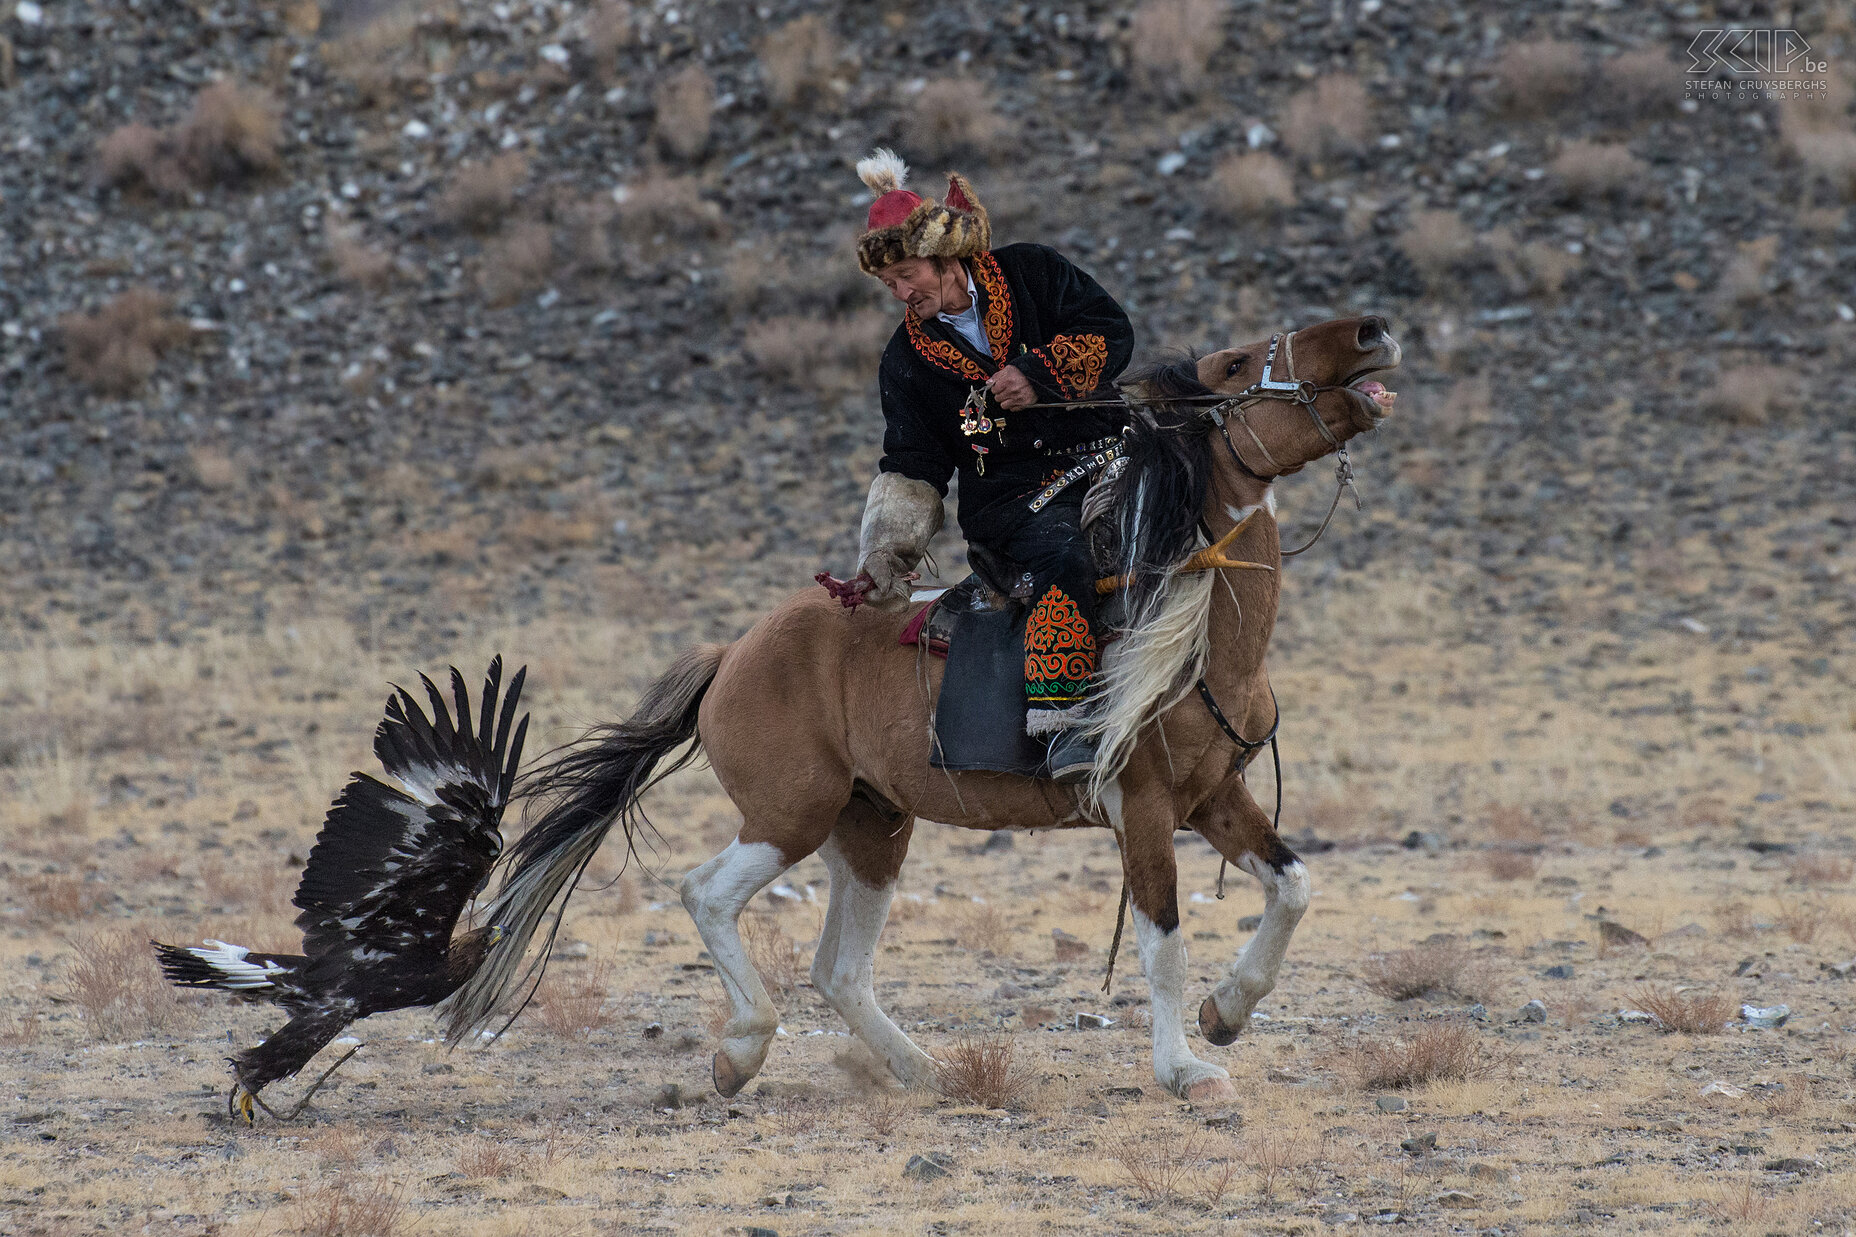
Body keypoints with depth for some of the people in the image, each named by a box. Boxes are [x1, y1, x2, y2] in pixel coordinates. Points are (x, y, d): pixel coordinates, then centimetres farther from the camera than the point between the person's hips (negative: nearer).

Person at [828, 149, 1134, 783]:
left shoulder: (1034, 274, 6)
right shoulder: (907, 360, 10)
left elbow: (1111, 332, 0)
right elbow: (912, 469, 10)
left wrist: (1040, 372, -14)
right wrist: (883, 555, -3)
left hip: (1102, 461, 2)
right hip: (1008, 494, -2)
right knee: (1063, 553, -34)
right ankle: (1061, 723, -42)